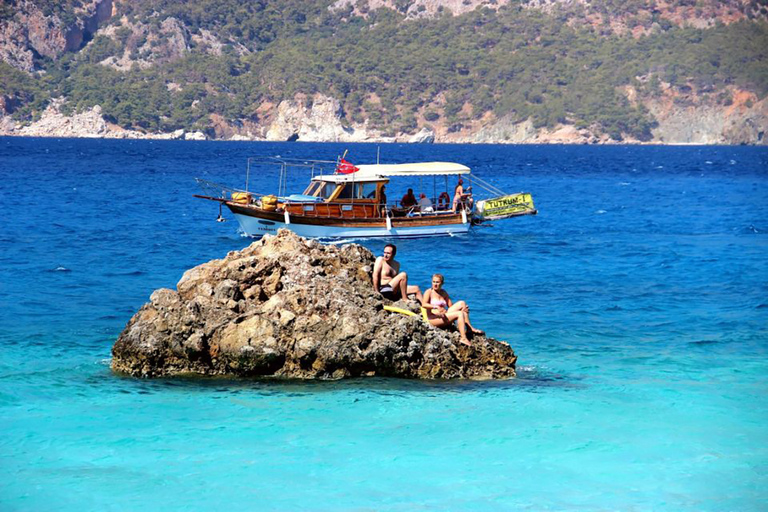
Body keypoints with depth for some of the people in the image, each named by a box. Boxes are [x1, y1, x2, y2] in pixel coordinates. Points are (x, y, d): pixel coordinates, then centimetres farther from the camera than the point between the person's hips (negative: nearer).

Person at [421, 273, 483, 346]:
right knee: (460, 314, -23)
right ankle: (464, 338, -31)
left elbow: (451, 306, 14)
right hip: (433, 319, -7)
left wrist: (463, 308, -5)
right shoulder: (429, 292, -3)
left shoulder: (444, 293, 17)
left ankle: (470, 328, -7)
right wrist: (436, 307, -37)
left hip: (444, 315, 7)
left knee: (462, 303, -6)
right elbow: (424, 304, -21)